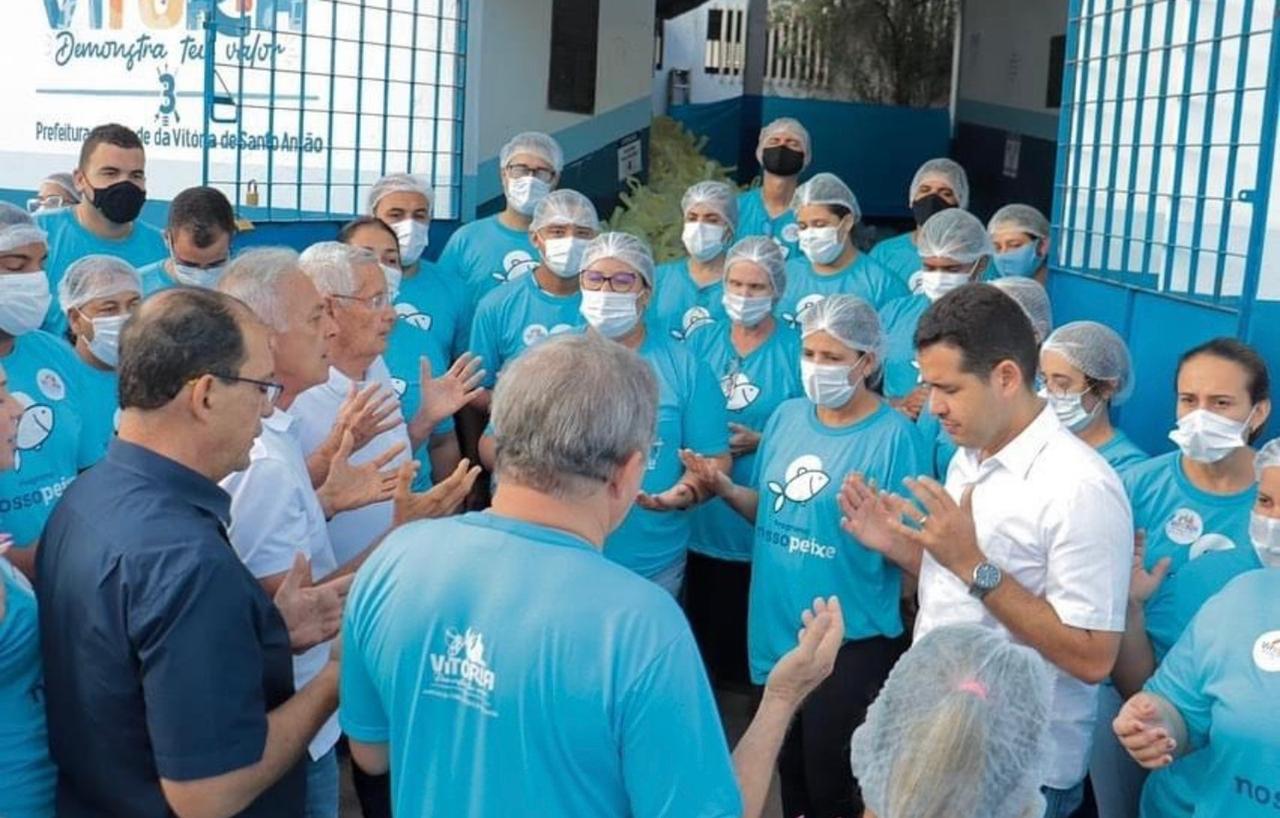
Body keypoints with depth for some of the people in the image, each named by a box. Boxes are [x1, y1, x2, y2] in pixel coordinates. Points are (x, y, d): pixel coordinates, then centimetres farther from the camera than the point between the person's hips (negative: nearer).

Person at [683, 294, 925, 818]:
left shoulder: (892, 435, -15)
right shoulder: (787, 417, 3)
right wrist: (724, 489, -4)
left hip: (852, 641, -6)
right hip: (776, 630, 6)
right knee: (789, 776, 23)